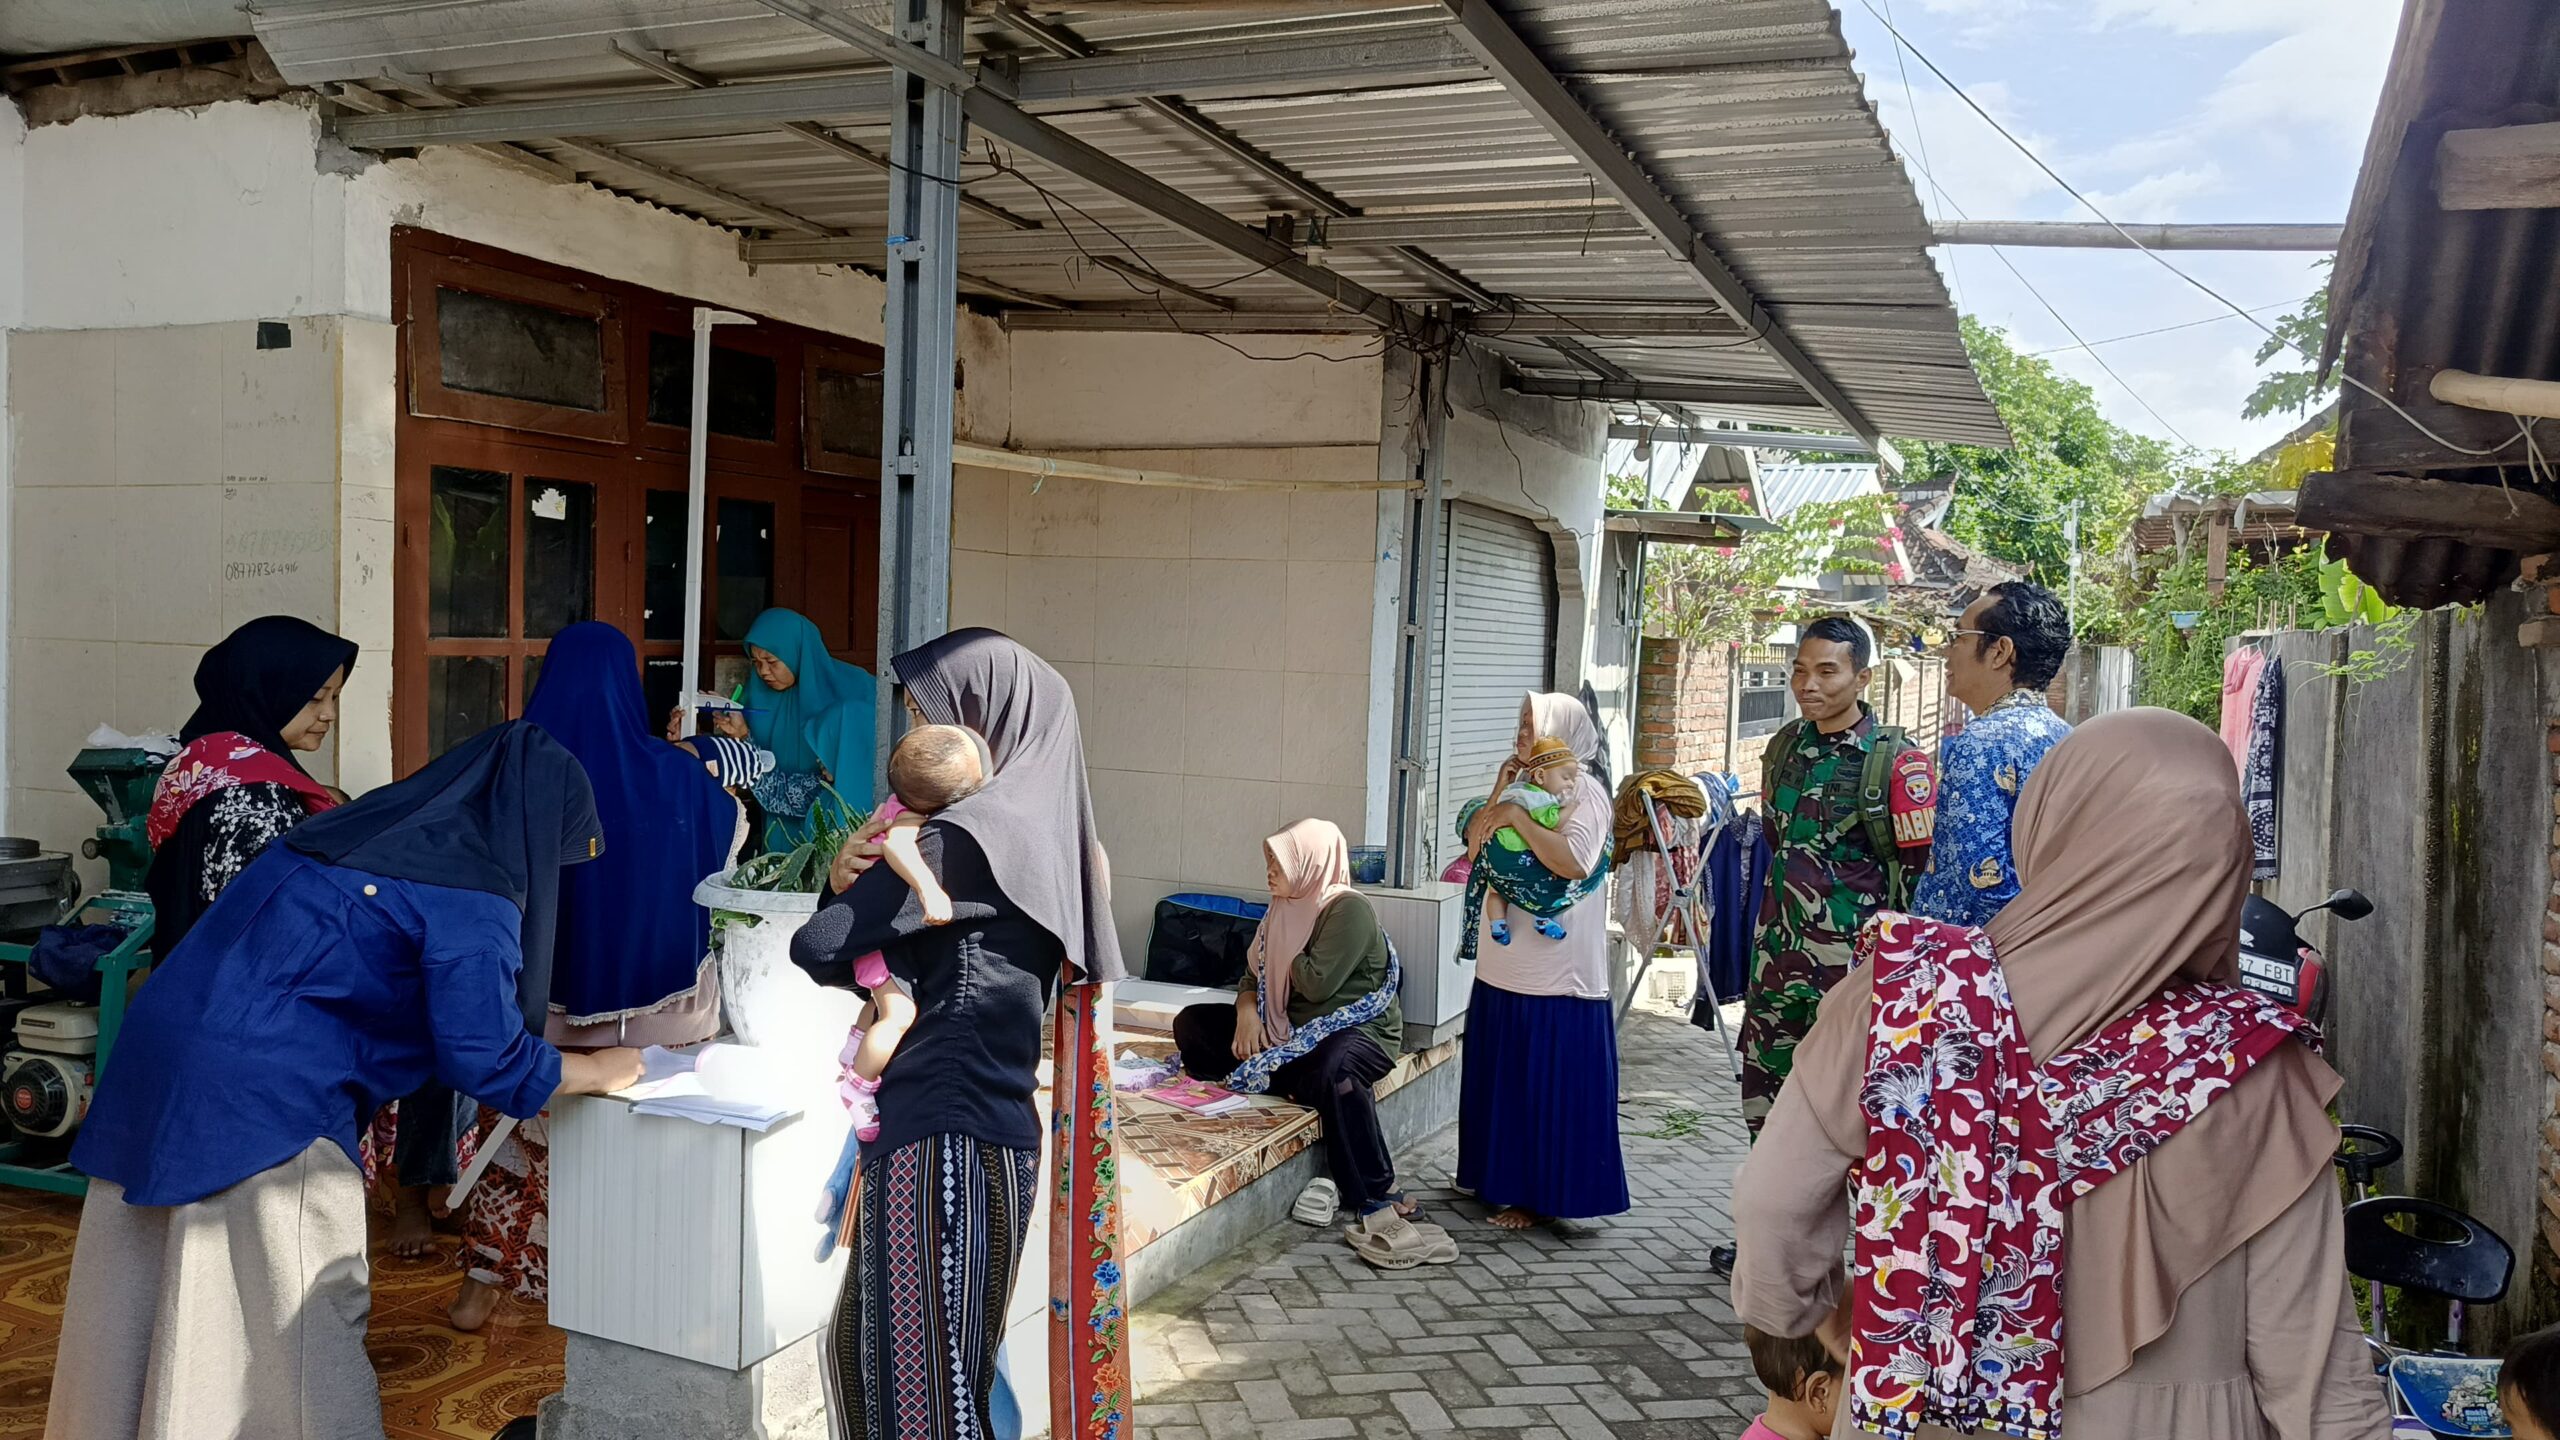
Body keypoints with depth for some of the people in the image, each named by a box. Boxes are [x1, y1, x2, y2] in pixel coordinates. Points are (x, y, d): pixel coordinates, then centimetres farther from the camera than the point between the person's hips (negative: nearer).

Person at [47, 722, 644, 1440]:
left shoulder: (369, 825, 13)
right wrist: (600, 1071, 3)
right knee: (301, 1331, 5)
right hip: (262, 1105, -8)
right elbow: (485, 1059, -13)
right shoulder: (472, 898, -12)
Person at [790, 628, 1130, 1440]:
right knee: (866, 1344, 22)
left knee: (919, 1374, 4)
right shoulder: (1038, 828, 11)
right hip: (979, 1121, 9)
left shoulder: (968, 837, -18)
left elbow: (818, 949, -18)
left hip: (941, 1136, -9)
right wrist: (854, 881, -4)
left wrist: (850, 889, 4)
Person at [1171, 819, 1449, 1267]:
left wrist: (1287, 960, -2)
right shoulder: (1283, 911, 14)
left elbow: (1317, 982, -22)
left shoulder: (1349, 909, -13)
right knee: (1191, 1023, 0)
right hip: (1293, 1033, 9)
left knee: (1332, 1070, -44)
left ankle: (1378, 1207, -41)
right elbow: (1256, 977, 16)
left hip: (1355, 1029, -9)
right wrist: (1247, 1012, -6)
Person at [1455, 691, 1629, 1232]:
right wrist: (1499, 794, -1)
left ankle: (1542, 1196, 11)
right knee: (1502, 1080, 15)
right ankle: (1503, 1181, 28)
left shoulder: (1584, 791, -10)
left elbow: (1575, 862, -26)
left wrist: (1517, 816, -23)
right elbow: (1475, 849, 9)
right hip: (1504, 968, 8)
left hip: (1557, 973, -8)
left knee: (1550, 1089, 1)